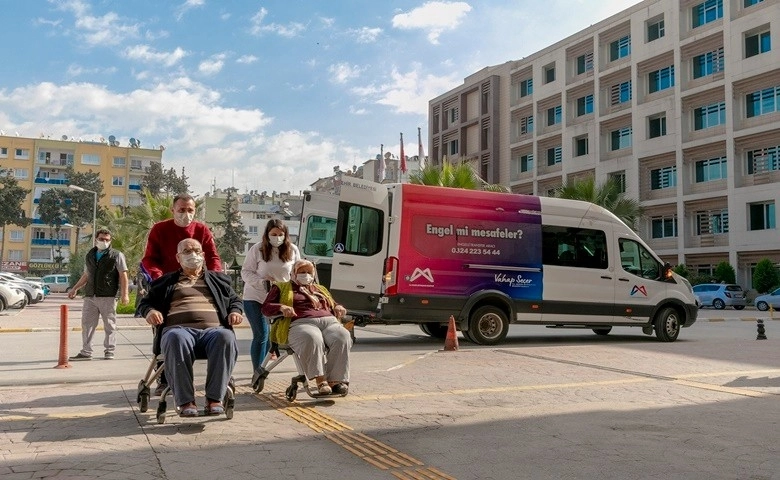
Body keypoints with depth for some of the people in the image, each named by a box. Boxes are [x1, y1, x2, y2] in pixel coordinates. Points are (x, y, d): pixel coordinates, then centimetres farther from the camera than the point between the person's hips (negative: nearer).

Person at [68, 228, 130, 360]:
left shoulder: (116, 255, 2)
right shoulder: (90, 255, 17)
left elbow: (123, 275, -3)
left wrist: (124, 293, -11)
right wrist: (74, 289, 24)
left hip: (108, 296, -5)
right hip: (90, 296, 5)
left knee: (109, 325, 0)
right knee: (87, 323, 4)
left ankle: (109, 351, 9)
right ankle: (86, 352, 10)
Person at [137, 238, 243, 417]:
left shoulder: (218, 279, 30)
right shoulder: (166, 281, 28)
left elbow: (235, 300, 30)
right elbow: (145, 302, 26)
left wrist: (236, 311, 6)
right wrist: (149, 311, 1)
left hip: (213, 330, 1)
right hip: (180, 328, -1)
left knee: (226, 337, -38)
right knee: (176, 338, -41)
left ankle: (214, 398, -34)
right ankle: (185, 401, -36)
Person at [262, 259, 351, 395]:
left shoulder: (320, 289, 38)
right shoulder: (282, 287, 26)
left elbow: (334, 305, 39)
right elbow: (266, 307, 15)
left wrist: (338, 308, 14)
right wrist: (282, 307, -6)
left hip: (329, 321, 4)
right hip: (302, 323, -4)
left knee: (342, 337, -33)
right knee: (312, 338, -42)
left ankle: (336, 380, -38)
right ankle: (320, 380, -43)